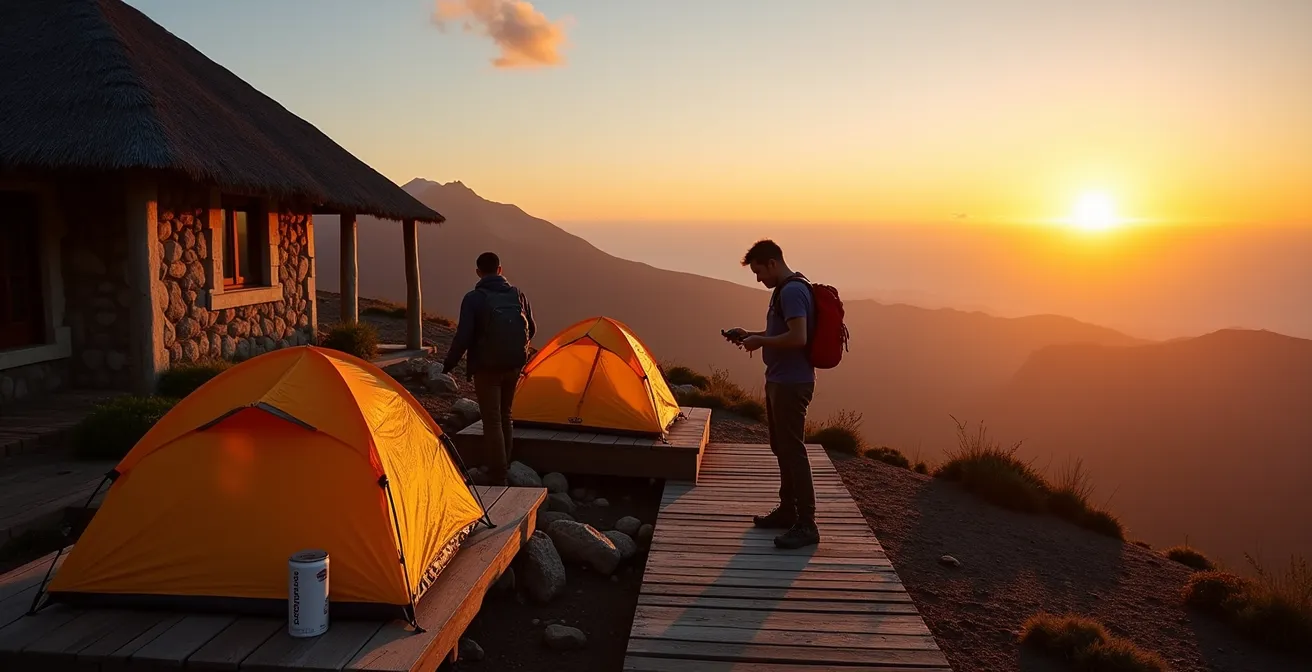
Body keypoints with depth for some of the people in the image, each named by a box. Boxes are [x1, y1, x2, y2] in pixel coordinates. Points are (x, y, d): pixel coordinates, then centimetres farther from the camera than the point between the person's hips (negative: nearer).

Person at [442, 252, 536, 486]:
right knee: (504, 416, 20)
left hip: (487, 368, -5)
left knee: (492, 421, -1)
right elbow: (531, 329, 12)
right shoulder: (517, 294, 4)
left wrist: (449, 363, -1)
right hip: (514, 366, 5)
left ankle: (497, 478, -2)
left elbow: (463, 336, -16)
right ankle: (504, 467, 31)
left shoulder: (473, 298, -12)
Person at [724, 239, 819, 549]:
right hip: (780, 381, 11)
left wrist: (760, 342, -16)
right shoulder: (785, 290, 14)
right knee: (782, 448, 17)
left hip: (792, 384, -11)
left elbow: (797, 338, -27)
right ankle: (787, 510, 29)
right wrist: (750, 334, 12)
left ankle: (806, 525, -3)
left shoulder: (792, 291, -18)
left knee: (793, 450, -8)